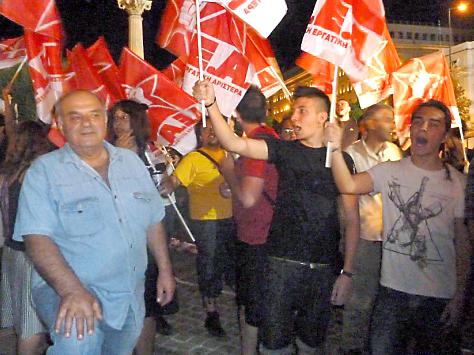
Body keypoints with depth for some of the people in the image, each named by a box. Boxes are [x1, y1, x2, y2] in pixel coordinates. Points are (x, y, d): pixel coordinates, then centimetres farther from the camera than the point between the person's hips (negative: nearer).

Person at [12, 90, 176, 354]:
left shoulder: (131, 161, 7)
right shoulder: (44, 170, -7)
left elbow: (153, 221, 12)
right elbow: (37, 238, -17)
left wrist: (165, 270, 10)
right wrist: (72, 290, -29)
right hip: (66, 288, -5)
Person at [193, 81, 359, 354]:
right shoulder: (285, 150, 0)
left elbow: (352, 219, 1)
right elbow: (234, 143, -14)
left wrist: (347, 272, -3)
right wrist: (211, 104, -27)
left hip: (324, 269, 1)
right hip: (283, 263, 0)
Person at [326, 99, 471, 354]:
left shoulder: (458, 182, -1)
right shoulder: (390, 171, -4)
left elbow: (462, 243, 0)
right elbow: (349, 186, -21)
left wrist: (459, 296, -1)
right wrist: (336, 149, -36)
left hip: (440, 296, 1)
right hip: (393, 289, -1)